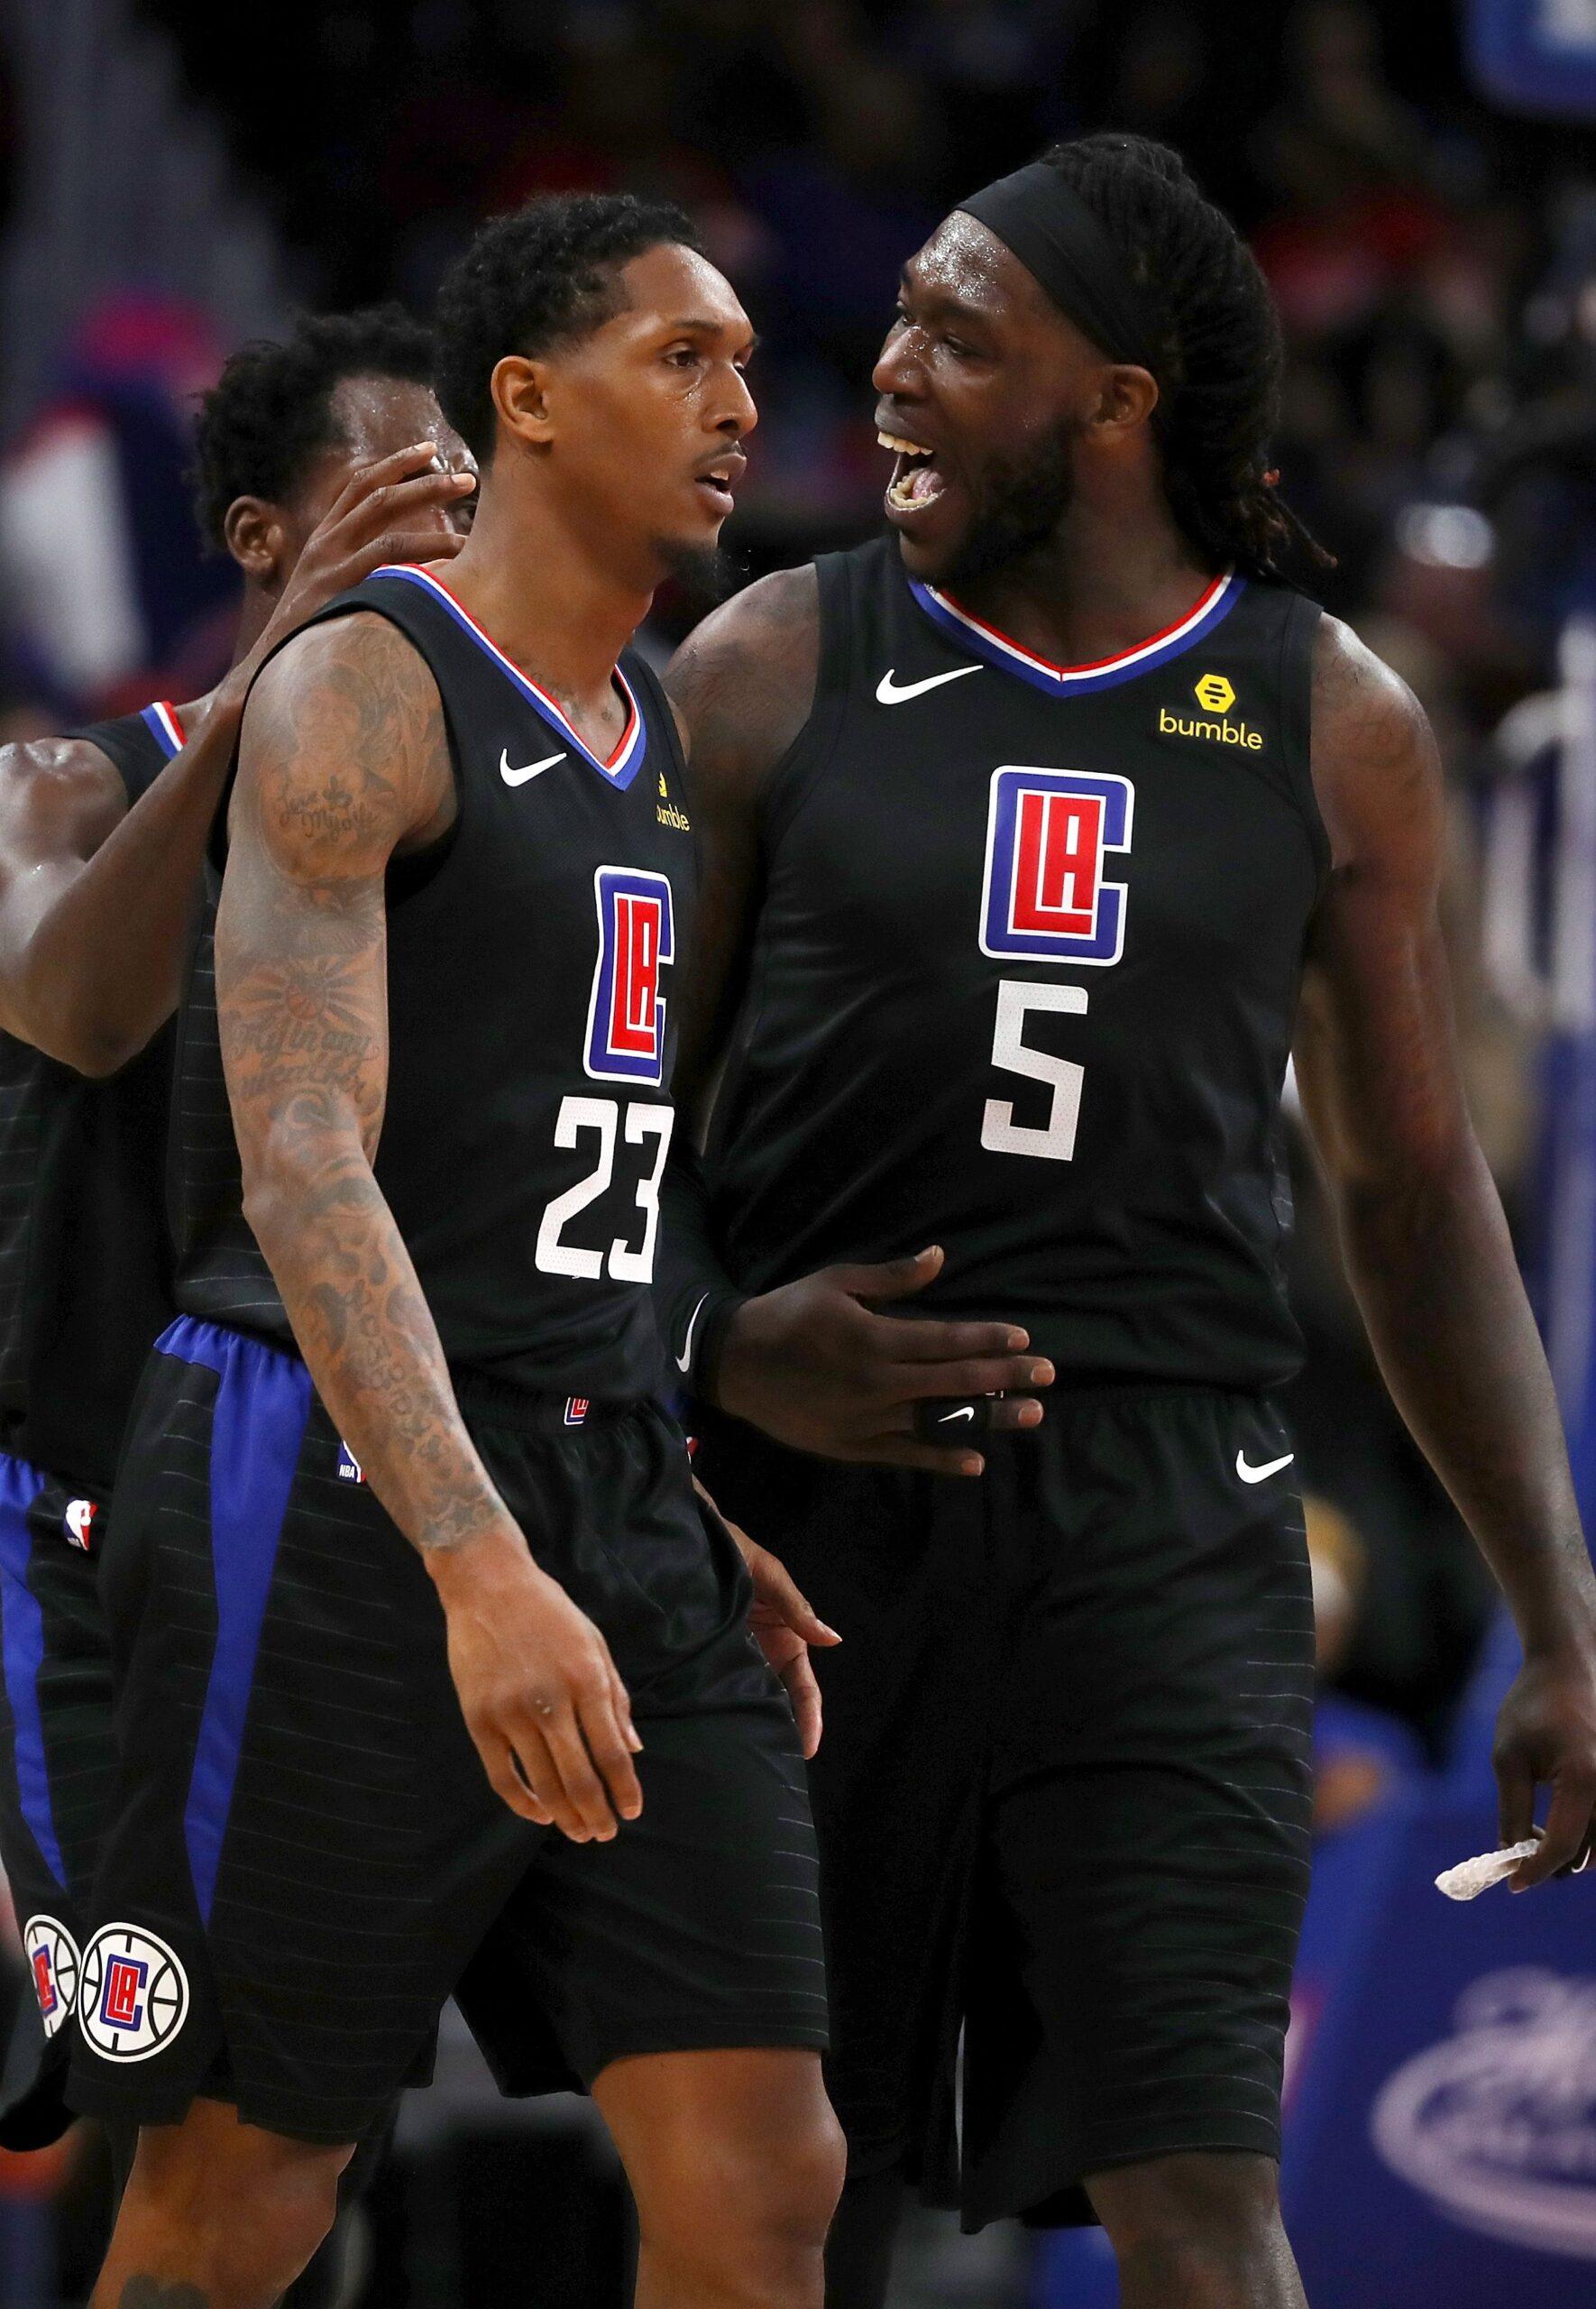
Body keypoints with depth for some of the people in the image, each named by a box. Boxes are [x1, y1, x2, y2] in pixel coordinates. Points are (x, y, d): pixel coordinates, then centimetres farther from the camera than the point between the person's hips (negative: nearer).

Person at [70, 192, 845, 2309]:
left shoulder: (663, 734, 16)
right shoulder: (364, 691, -10)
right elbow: (303, 1162, -22)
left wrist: (702, 1525, 18)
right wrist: (482, 1574, -33)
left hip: (614, 1498, 8)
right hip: (342, 1496, -8)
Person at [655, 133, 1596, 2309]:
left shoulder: (1333, 725, 6)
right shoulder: (774, 673, 3)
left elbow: (1417, 1193, 12)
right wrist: (726, 1354, -14)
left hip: (1167, 1533, -1)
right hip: (815, 1501, 1)